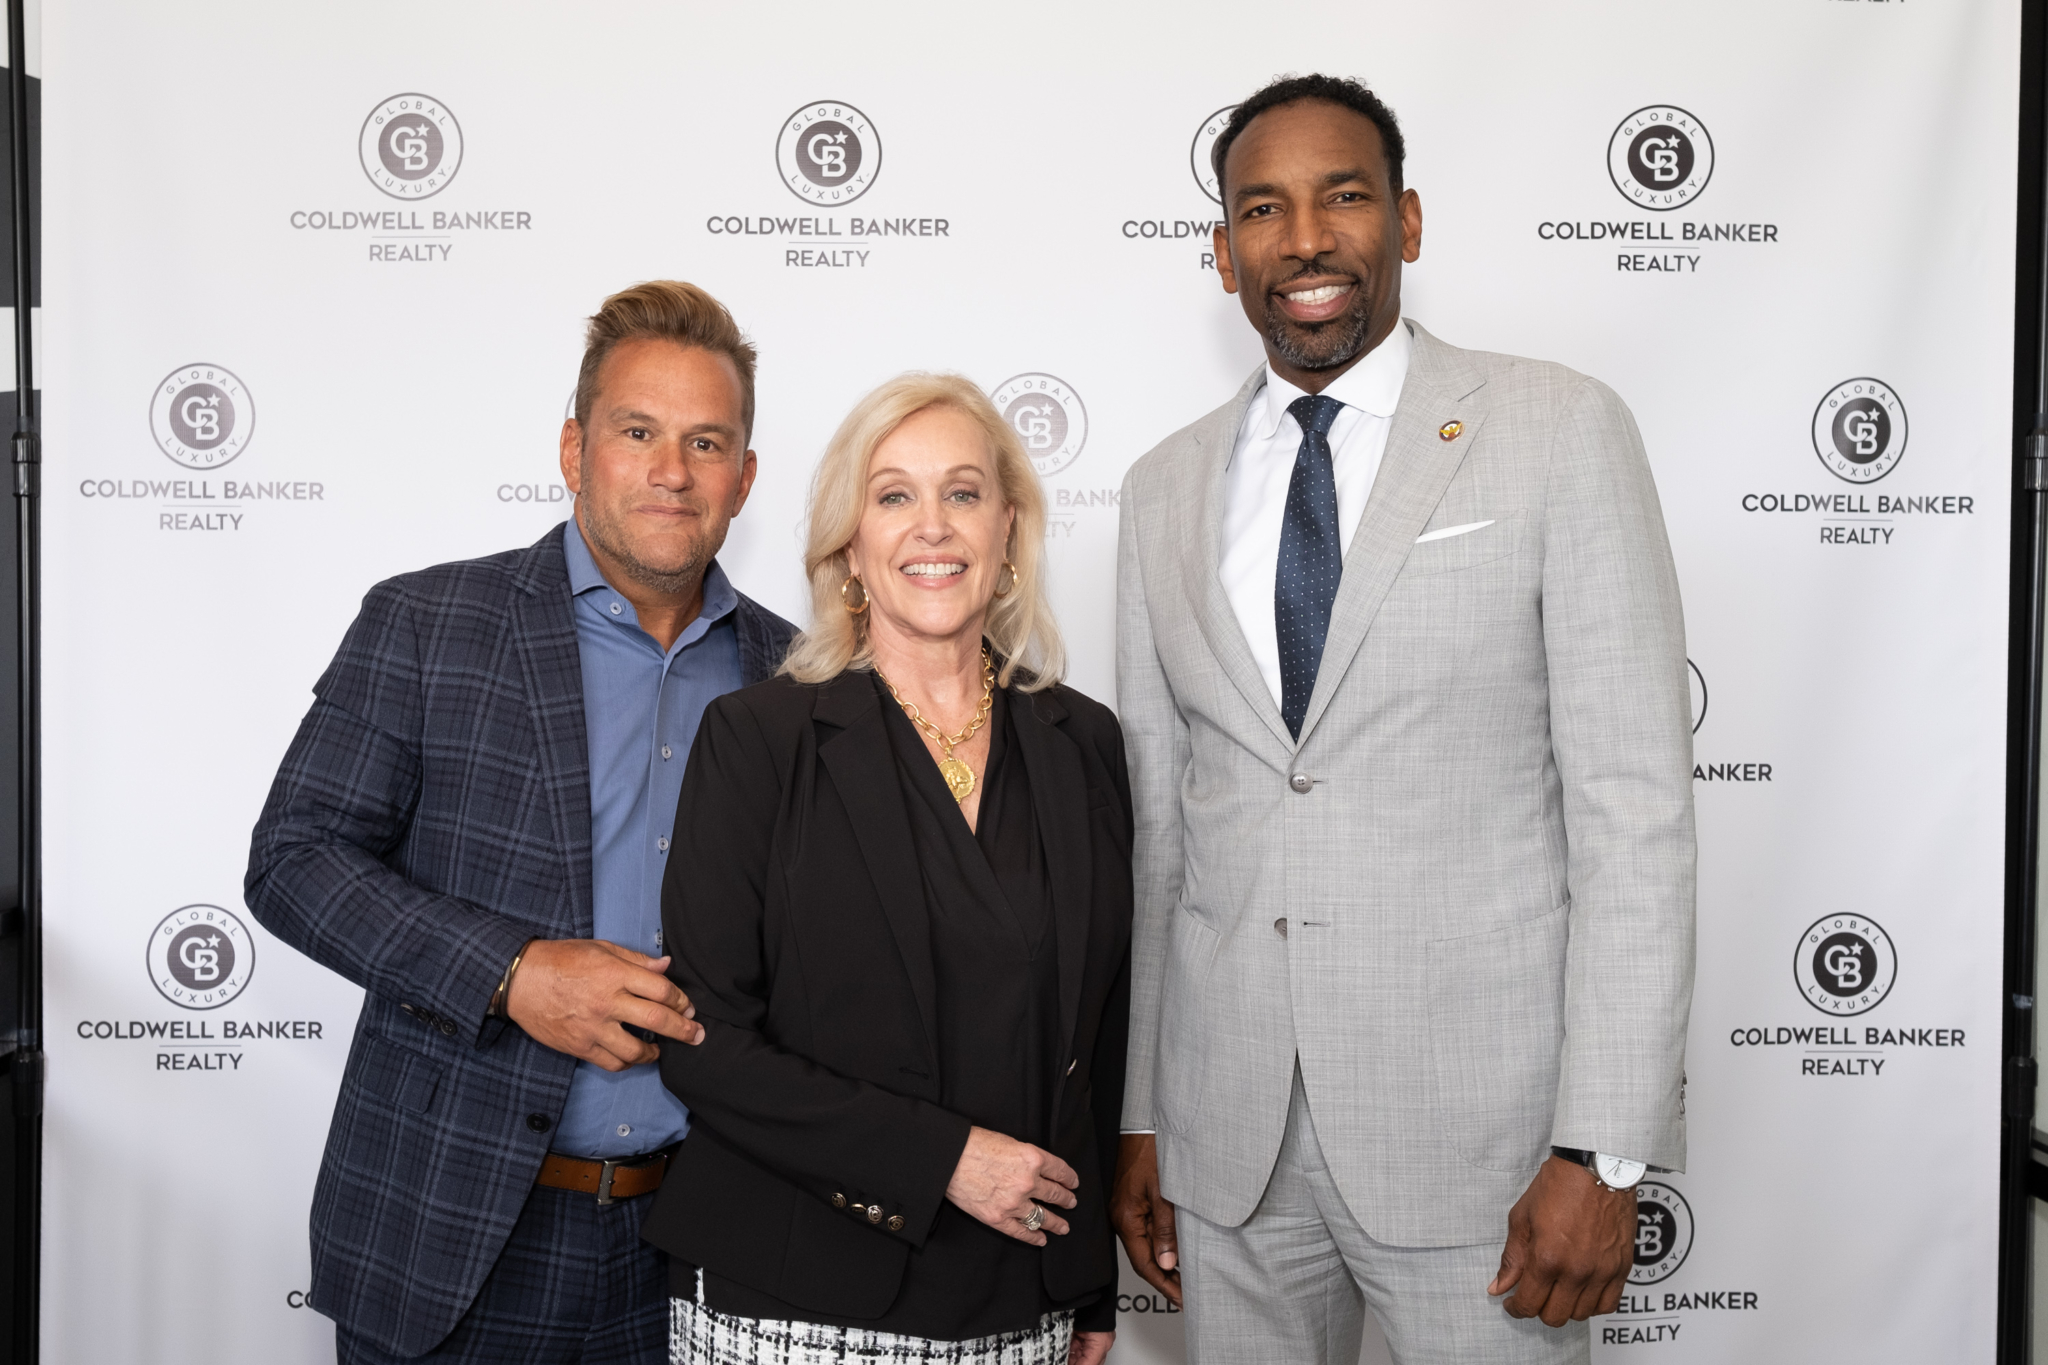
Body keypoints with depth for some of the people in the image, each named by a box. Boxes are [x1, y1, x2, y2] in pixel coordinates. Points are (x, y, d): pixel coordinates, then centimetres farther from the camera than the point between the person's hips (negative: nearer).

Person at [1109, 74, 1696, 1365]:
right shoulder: (1167, 485, 9)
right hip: (1226, 1133, 4)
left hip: (1474, 1122, -3)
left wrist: (1604, 1151, -13)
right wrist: (1135, 1114, 9)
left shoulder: (1559, 430, -4)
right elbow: (1153, 822, 10)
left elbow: (1636, 805, -8)